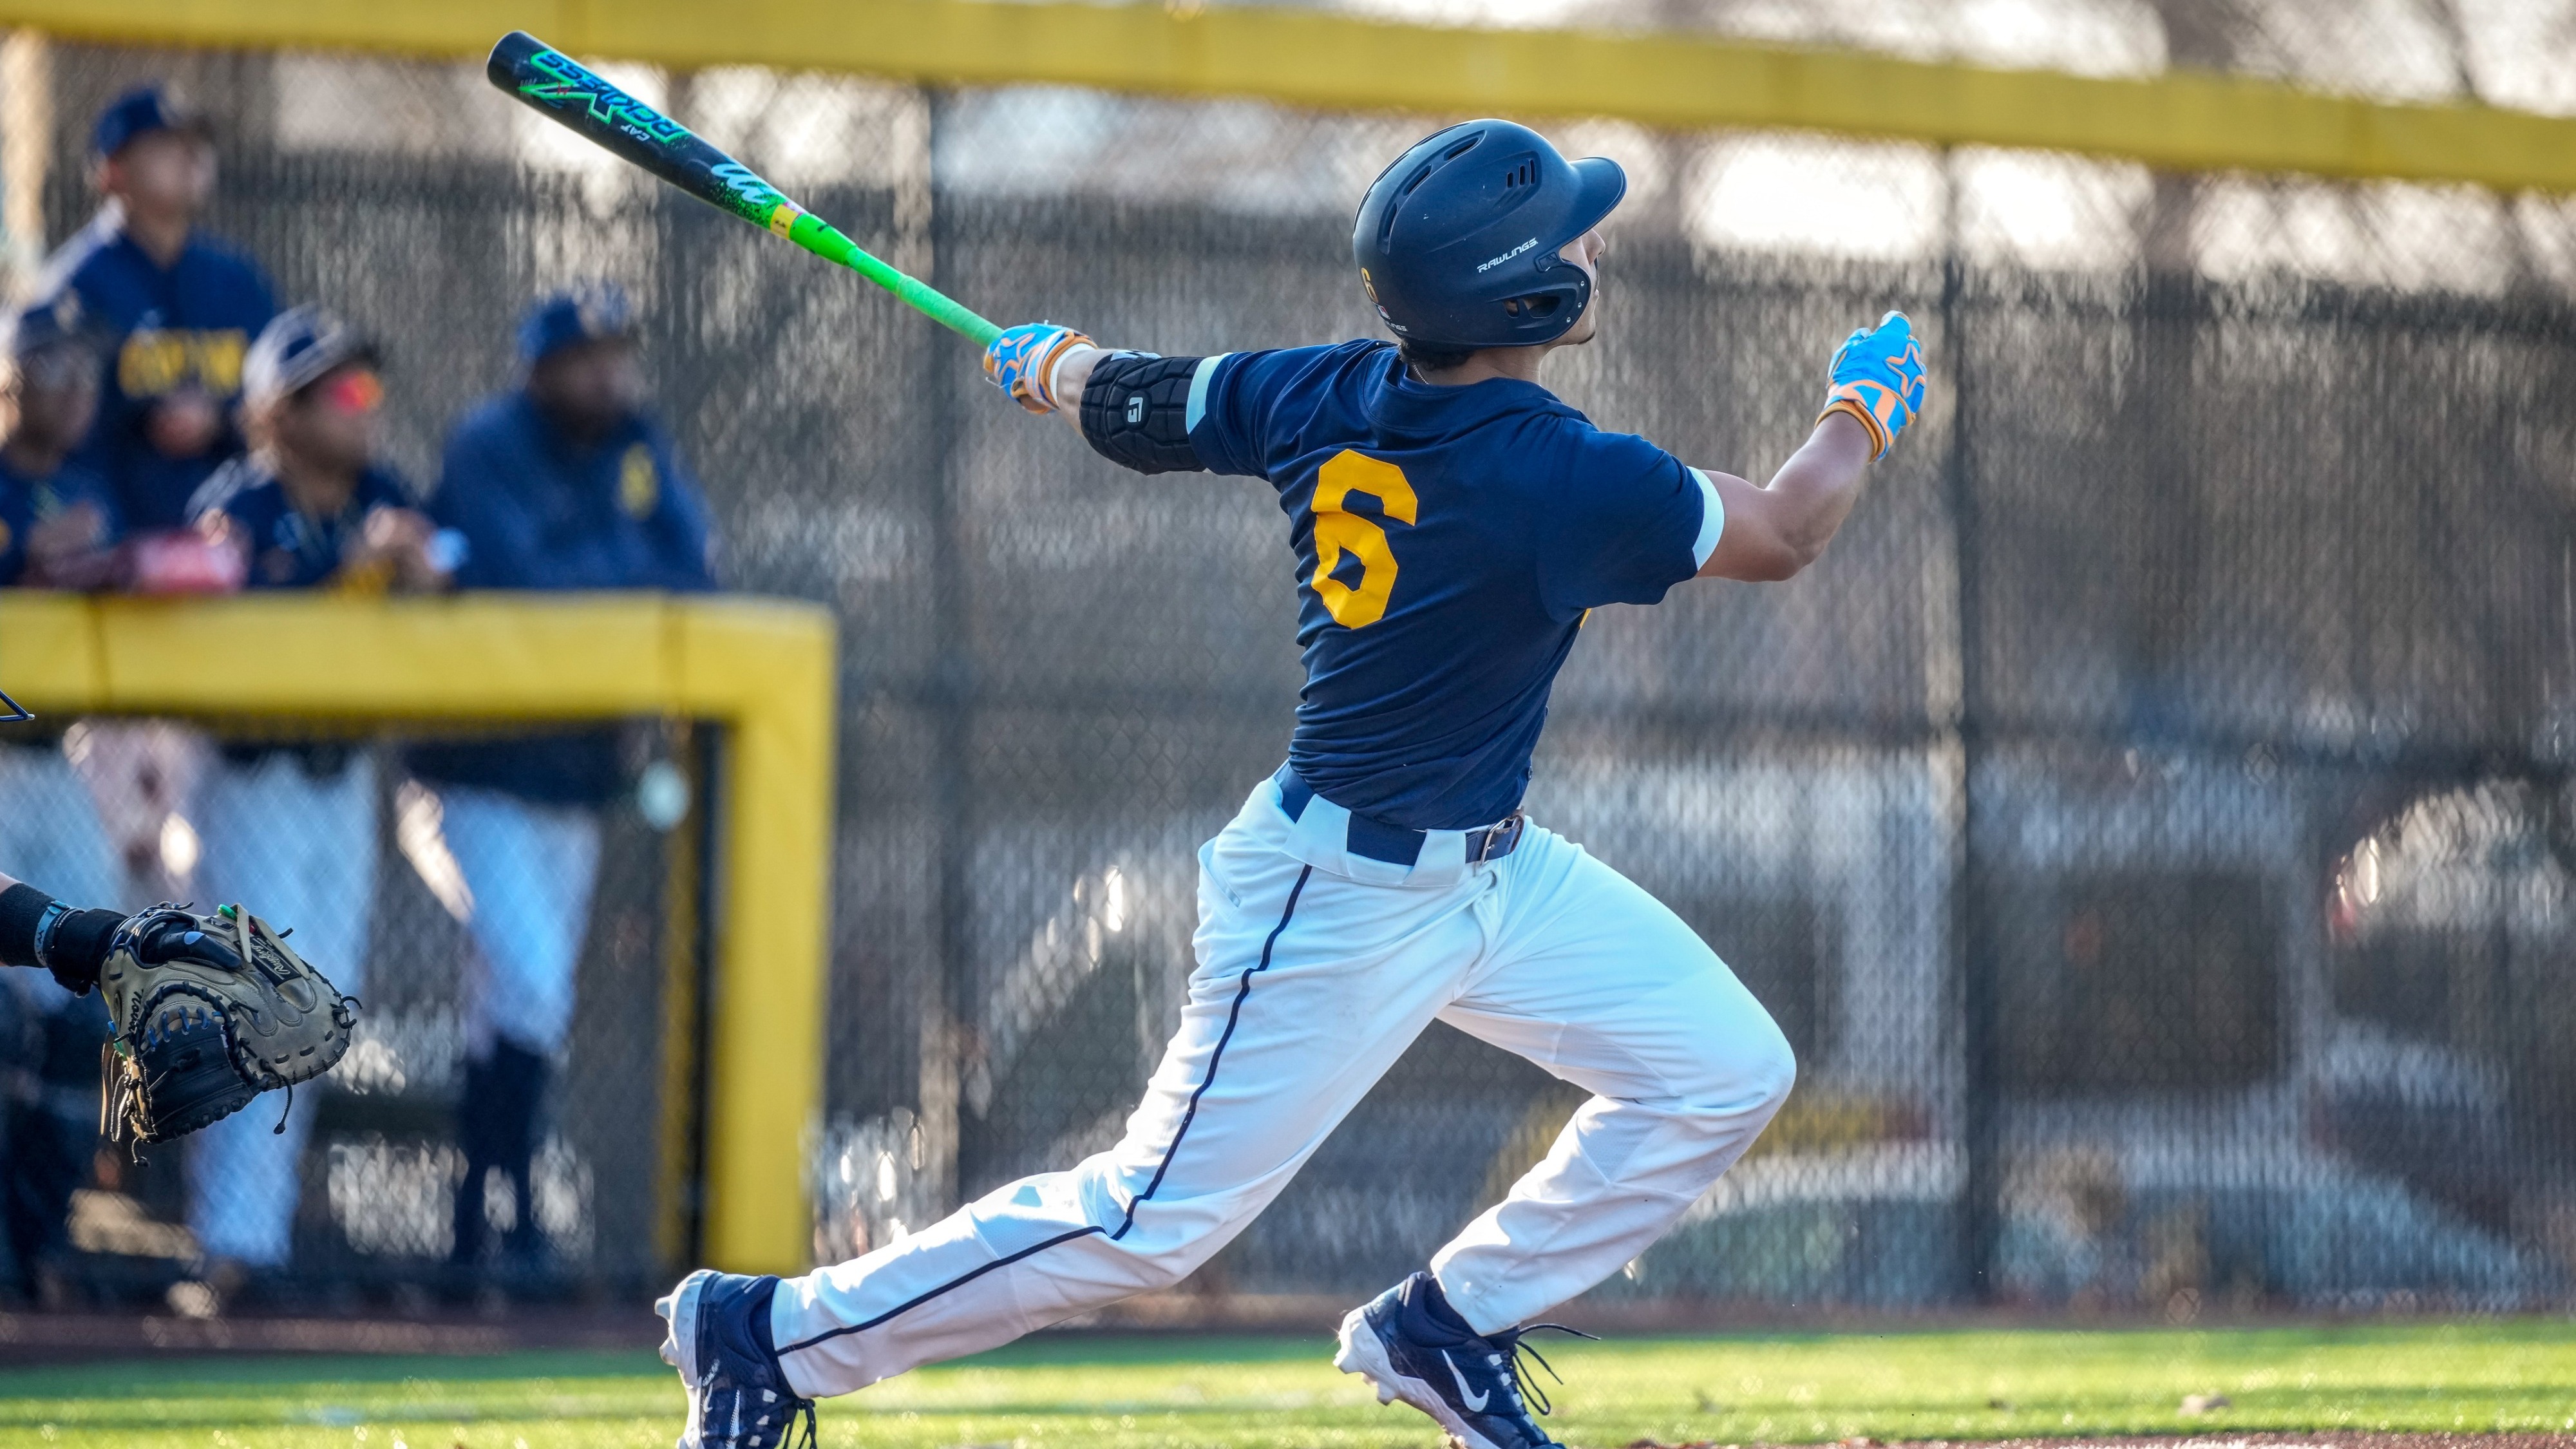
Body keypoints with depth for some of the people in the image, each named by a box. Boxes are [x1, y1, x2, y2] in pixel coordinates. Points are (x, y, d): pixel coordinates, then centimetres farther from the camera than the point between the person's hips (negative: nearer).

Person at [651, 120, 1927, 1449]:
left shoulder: (1322, 396, -7)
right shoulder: (1573, 481, -28)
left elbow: (1121, 404, 7)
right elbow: (1782, 534, -11)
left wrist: (1046, 361, 30)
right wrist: (1864, 409, 9)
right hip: (1345, 906, -9)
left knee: (1728, 1074, 10)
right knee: (1154, 1217, -2)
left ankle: (1445, 1326, 22)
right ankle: (771, 1334, 9)